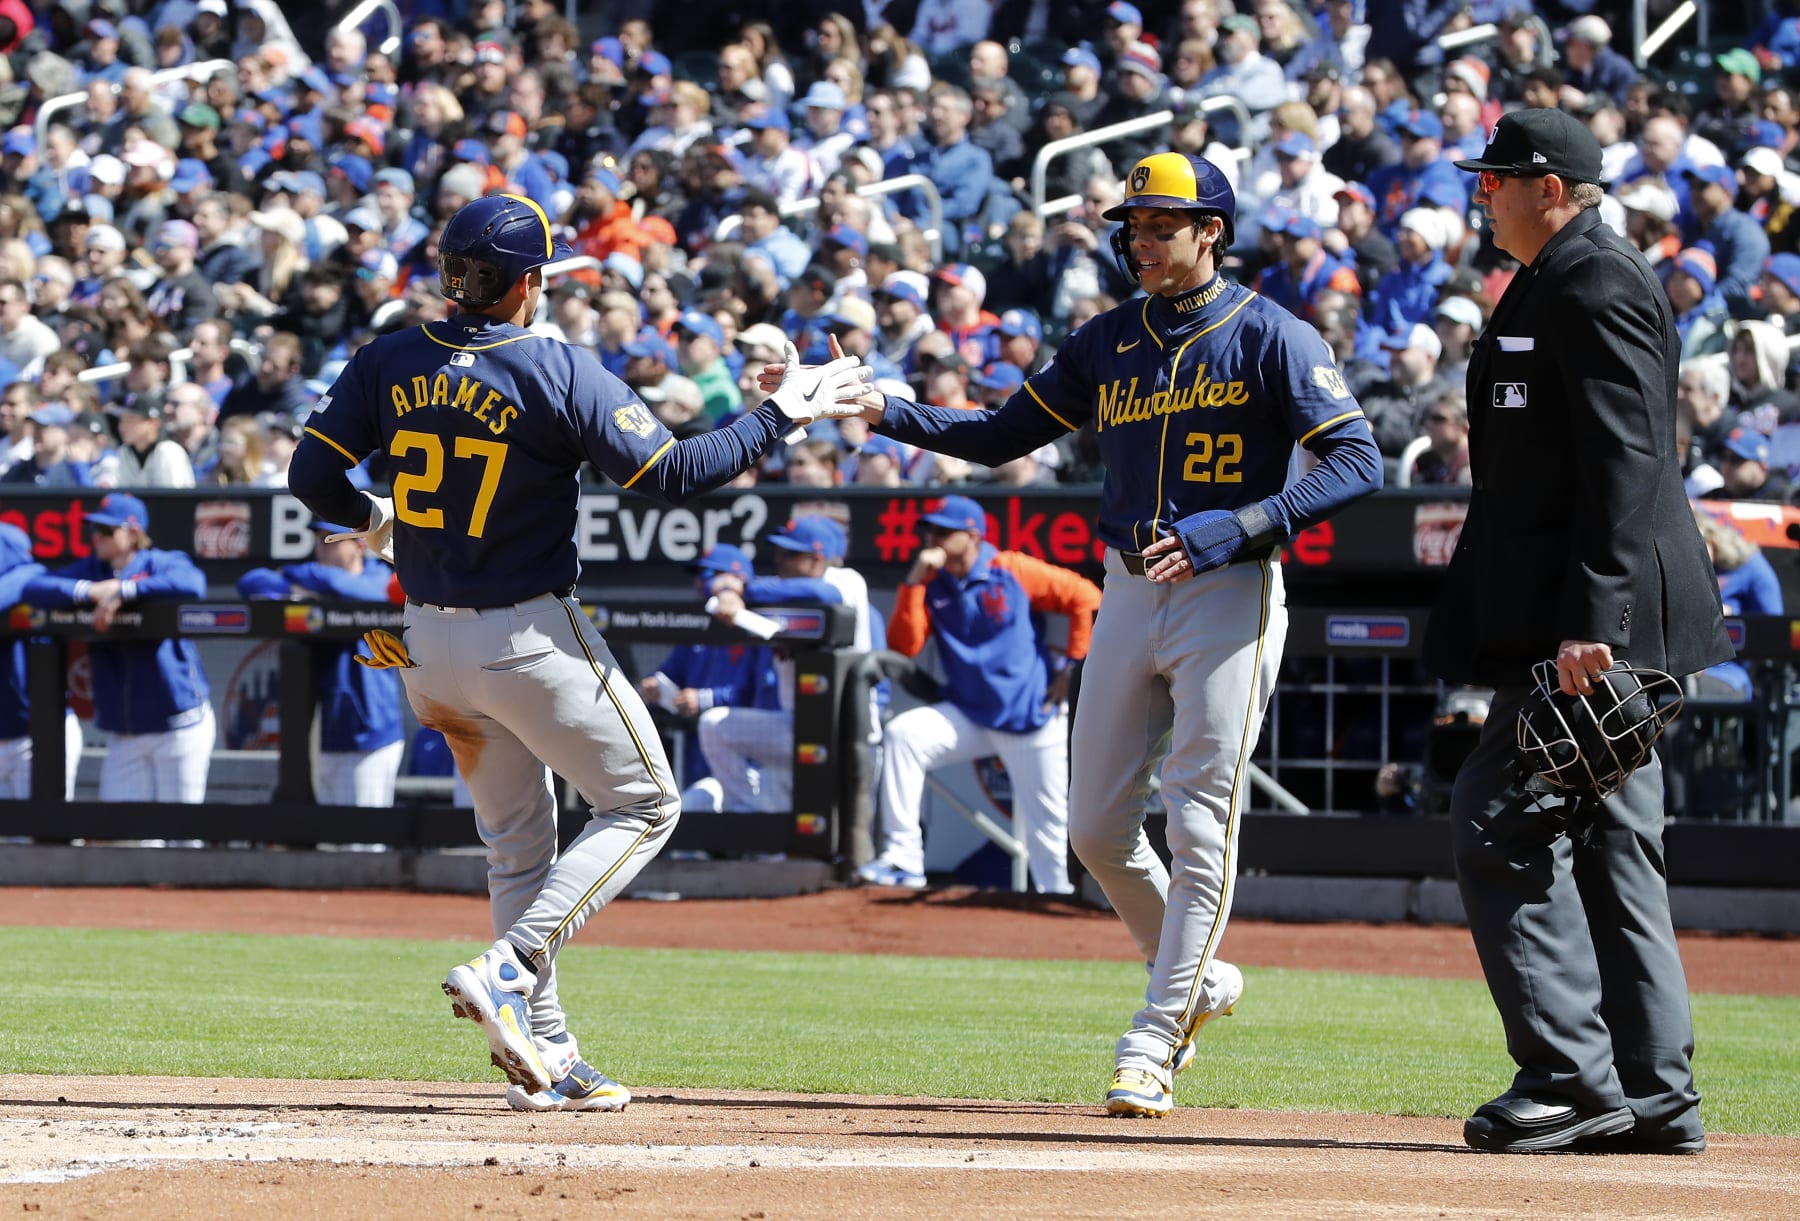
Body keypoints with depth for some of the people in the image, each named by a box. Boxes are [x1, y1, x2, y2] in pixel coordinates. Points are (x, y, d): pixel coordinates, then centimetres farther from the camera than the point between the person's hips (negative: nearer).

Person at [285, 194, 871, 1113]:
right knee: (643, 806, 8)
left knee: (517, 839, 18)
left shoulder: (390, 363, -1)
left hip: (428, 647, 6)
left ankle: (542, 1054, 14)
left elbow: (313, 475, -2)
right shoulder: (557, 373, -15)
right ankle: (509, 968, -11)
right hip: (529, 640, -6)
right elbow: (671, 475, -16)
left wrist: (371, 521, 20)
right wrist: (779, 416, -7)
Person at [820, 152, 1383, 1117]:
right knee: (1096, 827, 7)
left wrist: (1232, 529, -23)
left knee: (1200, 827, -10)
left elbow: (1356, 461, -13)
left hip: (1229, 595, -6)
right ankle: (1197, 979, 28)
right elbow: (1004, 434, 15)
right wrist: (887, 413, -1)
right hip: (1129, 593, 6)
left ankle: (1153, 1045, -8)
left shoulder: (1269, 338, -7)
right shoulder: (1109, 342, 11)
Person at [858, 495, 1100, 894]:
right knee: (902, 734, -20)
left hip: (1033, 718, -3)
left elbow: (1086, 598, -6)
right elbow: (903, 647, -7)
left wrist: (1073, 667, -9)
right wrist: (914, 582, -13)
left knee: (1047, 822, -1)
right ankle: (902, 858, -22)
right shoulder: (932, 587, 3)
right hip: (969, 717, 3)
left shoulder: (1013, 572, -9)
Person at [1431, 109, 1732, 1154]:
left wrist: (1588, 622, -26)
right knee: (1610, 841, 10)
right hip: (1600, 621, 11)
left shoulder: (1595, 285, -13)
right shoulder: (1568, 281, 20)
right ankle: (1654, 1094, 11)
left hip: (1601, 607, -11)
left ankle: (1572, 1077, -11)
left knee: (1505, 826, -11)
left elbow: (1626, 462, -21)